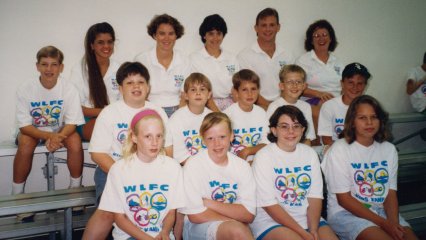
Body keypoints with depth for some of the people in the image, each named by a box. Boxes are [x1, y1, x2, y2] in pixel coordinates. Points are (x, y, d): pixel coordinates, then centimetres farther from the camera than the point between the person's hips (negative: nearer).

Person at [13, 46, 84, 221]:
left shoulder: (69, 89, -17)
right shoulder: (25, 90, -17)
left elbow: (71, 123, -16)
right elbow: (24, 126, -18)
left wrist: (58, 137, -37)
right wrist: (49, 136, -35)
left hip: (61, 129, 0)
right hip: (32, 130, 0)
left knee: (75, 141, -29)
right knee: (25, 145, -31)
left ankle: (75, 189, -7)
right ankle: (17, 196, -10)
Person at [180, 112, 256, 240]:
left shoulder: (242, 166, -1)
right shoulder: (193, 165, -11)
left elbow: (249, 215, -8)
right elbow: (196, 215, -14)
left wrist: (209, 203, -15)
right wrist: (237, 217, -10)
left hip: (233, 225, 4)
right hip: (198, 226, -4)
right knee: (237, 229, -31)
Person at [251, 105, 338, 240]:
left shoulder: (310, 153, 5)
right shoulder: (264, 157, -10)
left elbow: (315, 196, 1)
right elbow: (269, 204, -13)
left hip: (307, 218, 5)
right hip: (270, 221, -4)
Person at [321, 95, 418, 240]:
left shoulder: (389, 149, 7)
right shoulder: (339, 149, -9)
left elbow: (391, 193, 4)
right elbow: (344, 199, -11)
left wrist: (394, 223, -16)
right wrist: (383, 223, -16)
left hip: (381, 210, 5)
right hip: (346, 212, -5)